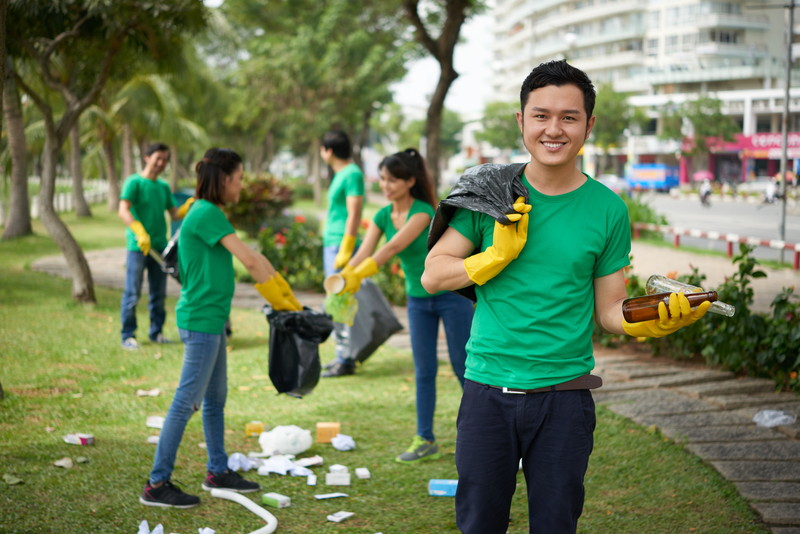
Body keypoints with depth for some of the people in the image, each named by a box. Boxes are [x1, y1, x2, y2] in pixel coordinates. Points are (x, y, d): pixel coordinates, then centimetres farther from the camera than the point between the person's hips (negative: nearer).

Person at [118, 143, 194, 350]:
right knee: (132, 294, -3)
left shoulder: (164, 187, 14)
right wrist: (140, 233, -28)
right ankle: (128, 336, 4)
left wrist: (189, 206, -7)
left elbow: (175, 214, 13)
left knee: (158, 294, 10)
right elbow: (123, 211, -15)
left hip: (159, 247, 6)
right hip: (137, 247, -6)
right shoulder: (134, 182, -5)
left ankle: (156, 332, 21)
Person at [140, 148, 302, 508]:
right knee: (186, 401, -7)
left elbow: (251, 259, 15)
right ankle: (157, 485, -1)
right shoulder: (206, 213, -16)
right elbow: (249, 261, -17)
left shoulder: (209, 214, 15)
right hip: (201, 320, -10)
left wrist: (287, 297, 10)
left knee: (216, 398, 18)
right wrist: (280, 300, -7)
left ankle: (218, 472, 30)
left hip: (211, 319, 10)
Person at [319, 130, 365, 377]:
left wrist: (345, 251, -21)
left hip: (341, 244, -10)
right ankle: (343, 355, 20)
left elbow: (354, 215, -19)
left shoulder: (352, 174, -13)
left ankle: (346, 360, -5)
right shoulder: (340, 174, 16)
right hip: (331, 244, 10)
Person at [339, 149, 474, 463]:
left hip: (450, 294, -6)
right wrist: (341, 279, -30)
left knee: (463, 366, 2)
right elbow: (363, 254, -12)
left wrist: (358, 275, -42)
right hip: (418, 300, 6)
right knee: (424, 371, 6)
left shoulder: (423, 212, -22)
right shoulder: (383, 217, -2)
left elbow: (393, 248, -33)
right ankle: (425, 441, 11)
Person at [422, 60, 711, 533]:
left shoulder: (607, 209, 0)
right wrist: (498, 254, -14)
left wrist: (651, 321, -18)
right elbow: (433, 275, 1)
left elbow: (610, 310, 3)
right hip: (488, 388, 0)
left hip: (564, 396, 0)